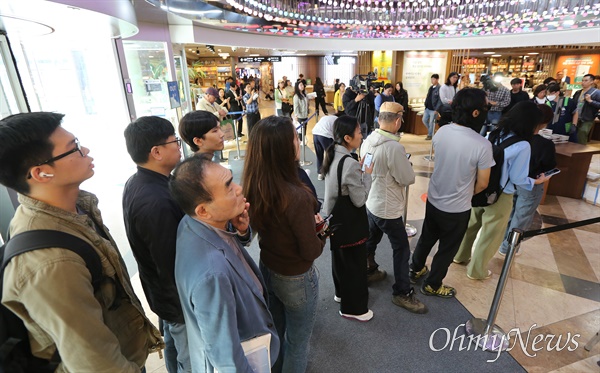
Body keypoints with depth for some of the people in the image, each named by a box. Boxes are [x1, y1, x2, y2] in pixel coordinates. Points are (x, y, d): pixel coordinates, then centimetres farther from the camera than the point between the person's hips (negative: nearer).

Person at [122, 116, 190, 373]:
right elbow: (172, 270, -29)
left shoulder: (136, 183, -5)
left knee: (173, 346, 31)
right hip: (182, 300, -9)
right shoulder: (156, 203, -36)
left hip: (160, 291, 9)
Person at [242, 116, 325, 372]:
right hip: (295, 279, -6)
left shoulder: (253, 186, -13)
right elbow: (311, 251, -22)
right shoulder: (296, 196, -34)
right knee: (296, 343, 22)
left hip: (266, 269, 7)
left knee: (274, 332, 31)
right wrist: (321, 232, -3)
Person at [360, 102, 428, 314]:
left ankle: (369, 271, 44)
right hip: (388, 209, -8)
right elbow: (408, 179, -18)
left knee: (370, 240, 24)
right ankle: (402, 293, 21)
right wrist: (405, 166, 1)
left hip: (370, 202, 8)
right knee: (401, 249, 8)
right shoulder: (394, 147, -27)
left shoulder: (368, 140, -2)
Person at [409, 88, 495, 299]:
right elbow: (482, 183, -14)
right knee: (447, 249, 17)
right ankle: (432, 285, 36)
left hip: (433, 199, 5)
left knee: (426, 238, 26)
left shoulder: (441, 131, -10)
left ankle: (415, 270, 46)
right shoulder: (482, 145, -26)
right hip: (457, 208, -5)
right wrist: (467, 193, 6)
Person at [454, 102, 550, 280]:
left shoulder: (494, 134, -5)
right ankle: (476, 270, 31)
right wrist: (536, 181, 5)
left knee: (471, 225, 24)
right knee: (490, 235, 14)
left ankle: (460, 256, 44)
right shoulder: (523, 146, -21)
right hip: (500, 196, -5)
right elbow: (517, 179, -14)